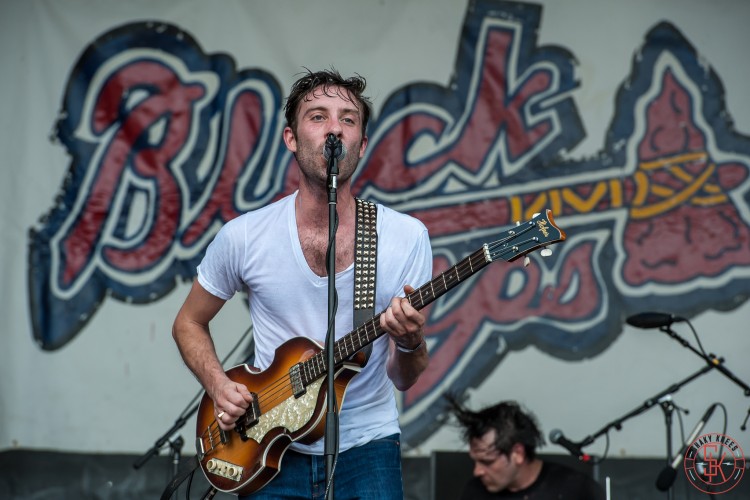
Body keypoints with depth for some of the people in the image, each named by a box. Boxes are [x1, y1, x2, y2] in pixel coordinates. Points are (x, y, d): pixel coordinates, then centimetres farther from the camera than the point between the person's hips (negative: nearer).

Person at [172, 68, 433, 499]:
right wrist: (218, 384, -6)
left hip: (365, 449, 0)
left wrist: (410, 343, -23)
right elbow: (189, 324, 11)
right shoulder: (244, 237, -5)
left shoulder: (407, 237, -6)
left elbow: (404, 379, -2)